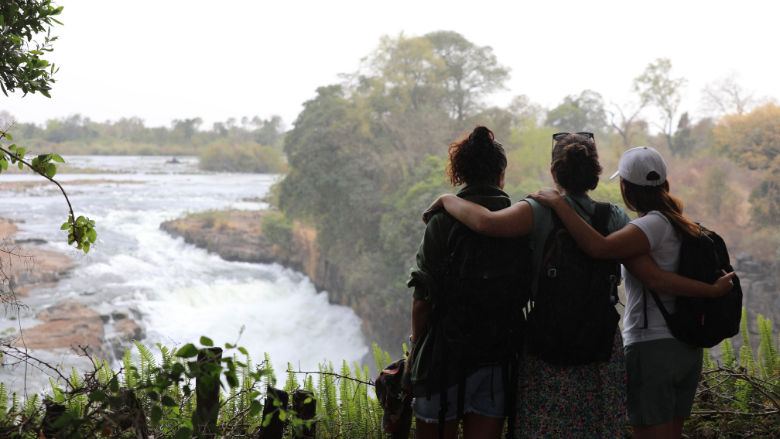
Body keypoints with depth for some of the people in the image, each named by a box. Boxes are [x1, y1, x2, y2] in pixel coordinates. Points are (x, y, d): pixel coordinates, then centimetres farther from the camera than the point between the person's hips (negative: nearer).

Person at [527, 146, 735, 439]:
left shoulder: (654, 224, -16)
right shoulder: (682, 226, 11)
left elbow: (598, 247, -31)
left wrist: (557, 203, -24)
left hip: (651, 349, -8)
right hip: (689, 350, 8)